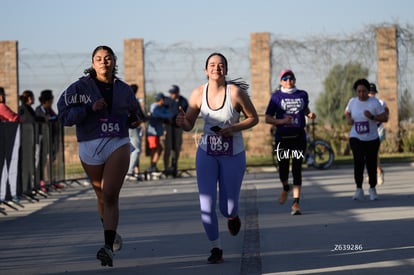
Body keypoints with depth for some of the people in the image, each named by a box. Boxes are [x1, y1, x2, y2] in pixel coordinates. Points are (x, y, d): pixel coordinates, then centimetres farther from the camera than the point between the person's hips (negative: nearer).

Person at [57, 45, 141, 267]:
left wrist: (134, 121, 8)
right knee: (102, 196, 16)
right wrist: (90, 108, -19)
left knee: (110, 196, -17)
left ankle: (108, 247, -25)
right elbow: (64, 115, -9)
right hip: (90, 147, 1)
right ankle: (112, 234, 42)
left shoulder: (124, 90, 10)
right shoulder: (80, 87, 0)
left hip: (117, 145, -1)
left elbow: (132, 113, 30)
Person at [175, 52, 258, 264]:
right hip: (206, 153, 2)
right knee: (206, 204, -8)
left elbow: (253, 118, -4)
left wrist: (234, 128, -20)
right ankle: (216, 249, 10)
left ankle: (232, 216, 44)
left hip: (233, 155, -2)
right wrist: (182, 122, -24)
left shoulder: (235, 92, -15)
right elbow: (189, 125, 0)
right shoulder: (198, 93, -8)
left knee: (227, 208, 5)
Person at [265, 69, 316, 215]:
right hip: (282, 137, -1)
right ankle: (286, 188, 36)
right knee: (283, 169, 1)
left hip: (299, 137, 1)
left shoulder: (303, 94, 9)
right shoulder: (276, 96, 1)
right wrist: (281, 121, -17)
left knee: (297, 169, -4)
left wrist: (310, 114, 4)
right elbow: (267, 118, 0)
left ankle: (296, 203, -5)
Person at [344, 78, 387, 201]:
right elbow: (347, 112, 21)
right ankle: (359, 189, -15)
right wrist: (348, 119, -2)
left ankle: (372, 189, 28)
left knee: (371, 164, 6)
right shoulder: (352, 101, 0)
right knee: (358, 161, -19)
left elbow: (384, 118, -6)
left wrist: (372, 117, -23)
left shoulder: (374, 102, -7)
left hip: (372, 139, 0)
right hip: (356, 138, 0)